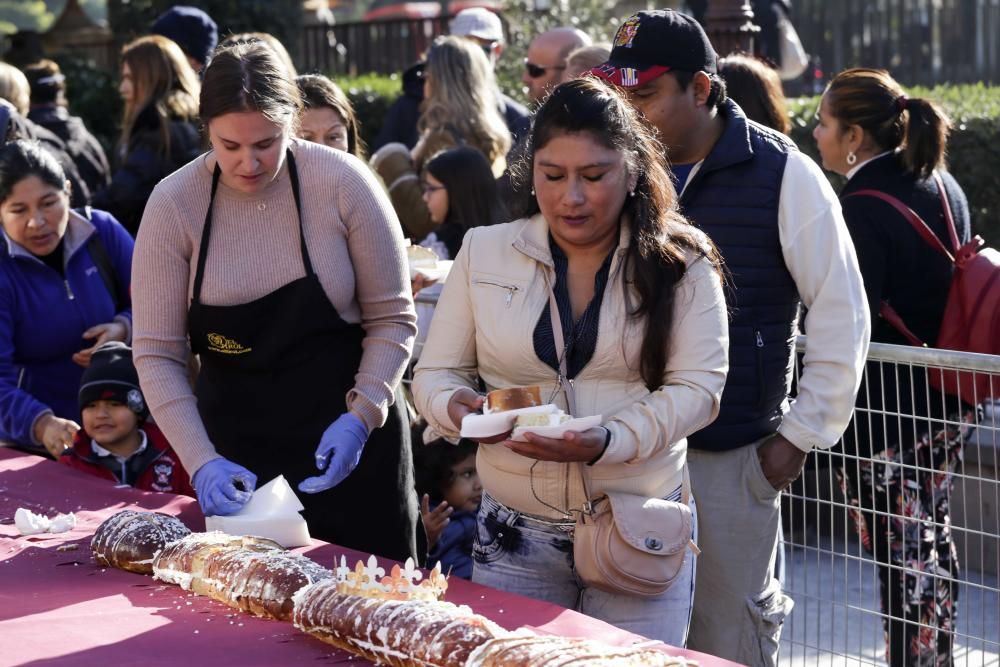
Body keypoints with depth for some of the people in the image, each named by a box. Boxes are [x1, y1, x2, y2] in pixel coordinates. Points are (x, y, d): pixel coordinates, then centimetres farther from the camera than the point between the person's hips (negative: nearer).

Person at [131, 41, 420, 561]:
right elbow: (157, 353, -9)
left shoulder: (342, 183, -12)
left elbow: (392, 318, -5)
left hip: (350, 439, -1)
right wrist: (201, 462, -19)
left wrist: (361, 417, -18)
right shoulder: (174, 203, -10)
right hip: (234, 445, 1)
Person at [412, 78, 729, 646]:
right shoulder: (485, 252, 3)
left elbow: (698, 386, -8)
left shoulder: (681, 264, -1)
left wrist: (609, 442, -24)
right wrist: (455, 406, -17)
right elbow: (435, 375, 7)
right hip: (515, 535, 2)